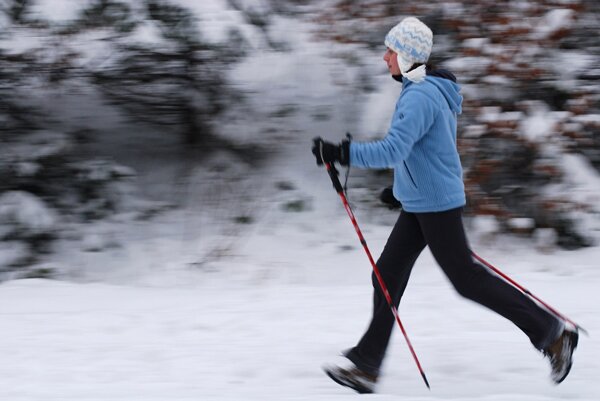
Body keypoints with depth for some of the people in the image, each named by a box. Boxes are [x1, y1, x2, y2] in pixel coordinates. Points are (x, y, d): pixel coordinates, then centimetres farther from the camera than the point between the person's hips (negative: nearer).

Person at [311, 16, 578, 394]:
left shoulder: (420, 97, -20)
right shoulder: (432, 91, 12)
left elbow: (394, 150, -29)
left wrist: (341, 153, -28)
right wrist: (402, 185, 28)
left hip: (435, 205, -10)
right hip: (420, 206, 10)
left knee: (466, 278, -4)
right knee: (388, 276, 7)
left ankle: (551, 331, 4)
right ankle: (365, 365, 9)